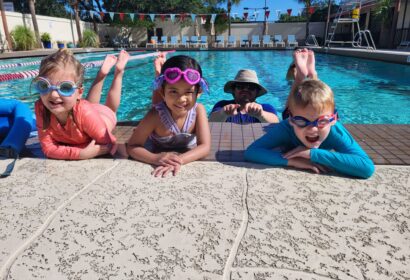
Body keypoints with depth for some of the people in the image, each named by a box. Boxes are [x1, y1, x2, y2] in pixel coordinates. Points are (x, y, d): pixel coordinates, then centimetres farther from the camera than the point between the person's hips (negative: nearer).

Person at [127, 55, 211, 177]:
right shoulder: (156, 114, -27)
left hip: (188, 162, 2)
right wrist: (155, 158, -43)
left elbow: (205, 146, -27)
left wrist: (180, 160, -46)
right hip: (159, 166, -2)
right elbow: (132, 146, -22)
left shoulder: (198, 110, -22)